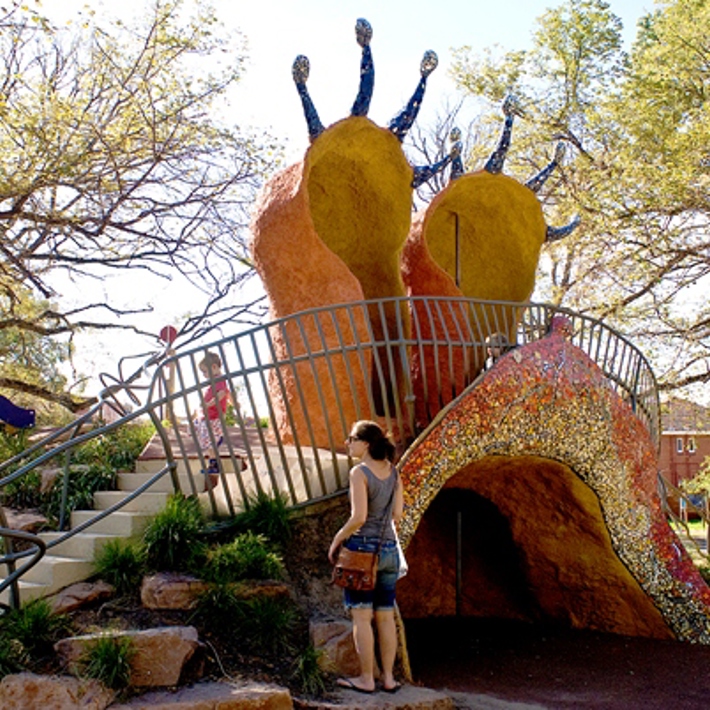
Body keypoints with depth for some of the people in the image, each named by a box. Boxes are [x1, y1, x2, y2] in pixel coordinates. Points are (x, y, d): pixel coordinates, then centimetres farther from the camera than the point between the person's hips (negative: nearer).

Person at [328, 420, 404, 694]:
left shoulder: (359, 472, -13)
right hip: (389, 548, 7)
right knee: (386, 616, 12)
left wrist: (336, 540, -5)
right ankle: (388, 678, 18)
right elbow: (397, 514, 9)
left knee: (361, 617, 2)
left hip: (362, 548, -6)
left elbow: (358, 518, -18)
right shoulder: (393, 471, 6)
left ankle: (366, 679, 8)